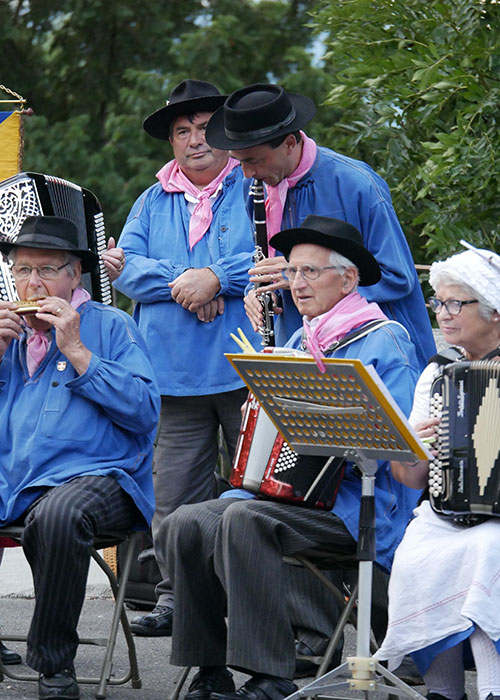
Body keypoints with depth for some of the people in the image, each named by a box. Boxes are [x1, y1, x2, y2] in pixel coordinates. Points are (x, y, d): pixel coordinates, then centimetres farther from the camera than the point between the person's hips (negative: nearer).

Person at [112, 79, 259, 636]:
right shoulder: (153, 202, 18)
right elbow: (125, 267, 6)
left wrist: (216, 278, -16)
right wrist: (181, 283, -11)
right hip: (176, 374, 4)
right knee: (174, 495, 4)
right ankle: (173, 597, 10)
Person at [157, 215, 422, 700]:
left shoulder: (382, 342, -4)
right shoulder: (300, 342, 22)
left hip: (353, 503, -8)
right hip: (280, 490, 8)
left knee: (245, 520, -33)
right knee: (184, 526, -14)